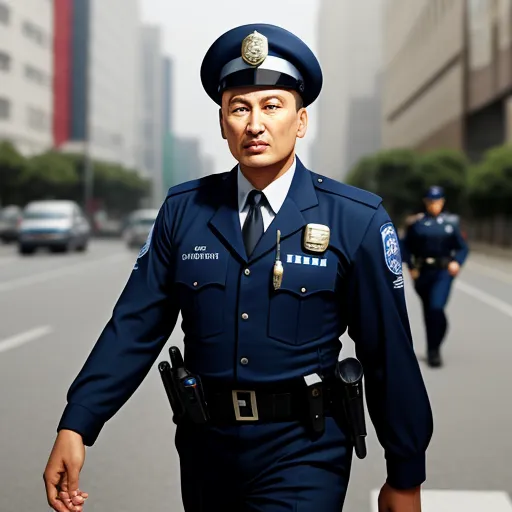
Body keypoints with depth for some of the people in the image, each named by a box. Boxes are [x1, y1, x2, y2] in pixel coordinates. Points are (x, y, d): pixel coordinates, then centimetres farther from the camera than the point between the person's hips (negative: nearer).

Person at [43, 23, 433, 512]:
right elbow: (135, 326, -3)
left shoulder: (356, 220, -7)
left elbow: (389, 352, -5)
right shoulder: (183, 210, 0)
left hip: (303, 456, -3)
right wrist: (75, 426, -14)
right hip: (205, 448, 3)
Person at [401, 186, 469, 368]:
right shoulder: (416, 223, 3)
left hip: (443, 272, -2)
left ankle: (434, 349, -8)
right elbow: (405, 246, 6)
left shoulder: (451, 223, 5)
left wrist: (457, 262, -11)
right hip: (422, 272, 2)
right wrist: (411, 267, -4)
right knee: (428, 312, 12)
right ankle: (433, 351, 28)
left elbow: (463, 247, 7)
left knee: (436, 307, -19)